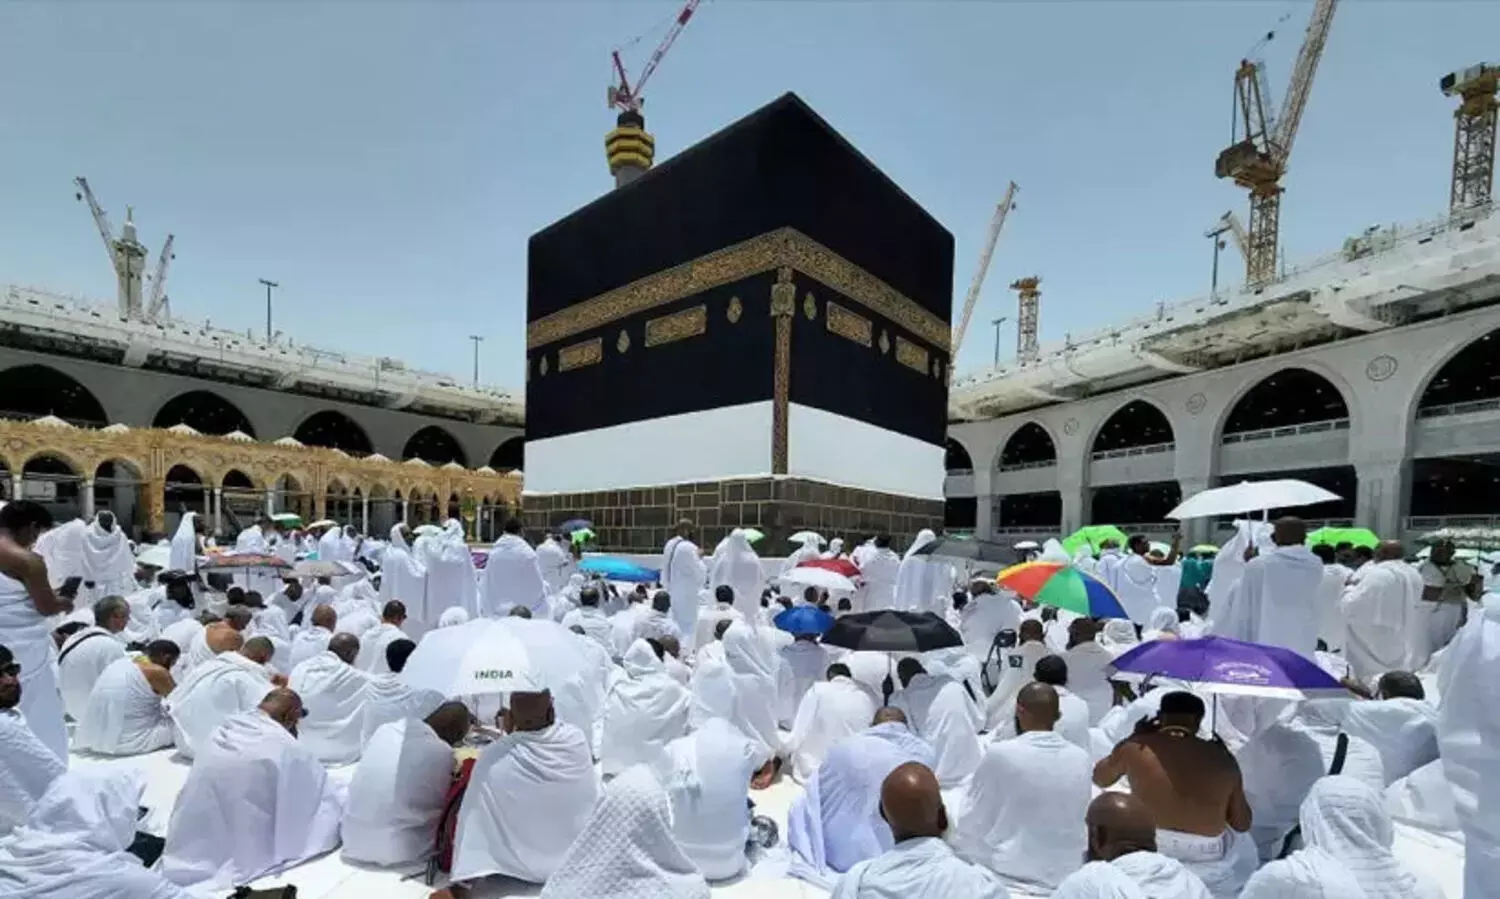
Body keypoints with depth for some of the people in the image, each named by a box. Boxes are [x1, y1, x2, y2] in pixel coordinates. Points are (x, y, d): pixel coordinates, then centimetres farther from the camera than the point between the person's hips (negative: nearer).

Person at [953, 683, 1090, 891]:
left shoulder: (1000, 753, -17)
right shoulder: (1082, 758, -7)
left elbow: (974, 821, -8)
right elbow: (1082, 818, 6)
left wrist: (962, 855, 8)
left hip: (1007, 872, -4)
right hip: (1065, 874, 4)